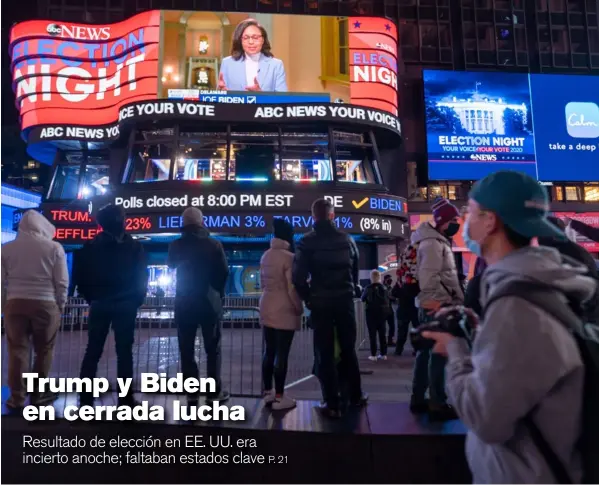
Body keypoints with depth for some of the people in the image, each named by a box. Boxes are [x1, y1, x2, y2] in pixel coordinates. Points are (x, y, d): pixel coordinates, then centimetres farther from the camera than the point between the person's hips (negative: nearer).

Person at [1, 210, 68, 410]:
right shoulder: (54, 247, -3)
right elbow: (62, 282, -3)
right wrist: (60, 305, 9)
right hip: (46, 304, -2)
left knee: (17, 350, 10)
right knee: (43, 350, 11)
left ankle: (17, 397, 17)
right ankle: (38, 394, 19)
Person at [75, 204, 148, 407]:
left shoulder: (90, 247, 4)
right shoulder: (134, 247, -2)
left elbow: (79, 276, 2)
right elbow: (142, 277, -4)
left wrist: (91, 298, 13)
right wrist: (137, 300, 7)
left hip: (99, 304, 3)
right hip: (125, 305, -2)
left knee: (93, 350, 9)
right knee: (124, 351, 1)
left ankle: (85, 398, 12)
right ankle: (125, 399, 4)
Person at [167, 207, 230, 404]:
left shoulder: (176, 246, -1)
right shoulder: (214, 244, -8)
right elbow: (224, 272, -6)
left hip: (184, 302, 2)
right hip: (210, 302, -2)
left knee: (187, 349, 9)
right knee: (213, 348, 8)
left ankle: (192, 393, 14)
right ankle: (214, 392, 12)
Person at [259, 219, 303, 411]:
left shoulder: (265, 256, 9)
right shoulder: (289, 257, -16)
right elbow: (292, 288, -15)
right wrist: (299, 308, -3)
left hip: (267, 308, 8)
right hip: (285, 311, -8)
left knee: (269, 352, 15)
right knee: (282, 354, 1)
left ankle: (268, 392, 25)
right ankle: (279, 397, 9)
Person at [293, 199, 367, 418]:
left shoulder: (307, 242, -6)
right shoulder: (346, 239, 4)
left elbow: (299, 276, -10)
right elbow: (356, 269, 9)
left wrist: (308, 298, 3)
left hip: (320, 303, -3)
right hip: (345, 301, 3)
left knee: (325, 353, 4)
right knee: (348, 349, 16)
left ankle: (332, 404, 8)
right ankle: (355, 396, 26)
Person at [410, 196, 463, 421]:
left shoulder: (439, 242, 19)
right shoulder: (433, 243, -14)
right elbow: (429, 279, -23)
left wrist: (455, 300, 13)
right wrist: (447, 301, -17)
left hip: (433, 306, 10)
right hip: (437, 307, -10)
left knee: (426, 352, 14)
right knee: (439, 354, -4)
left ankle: (418, 399, 23)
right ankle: (438, 405, 4)